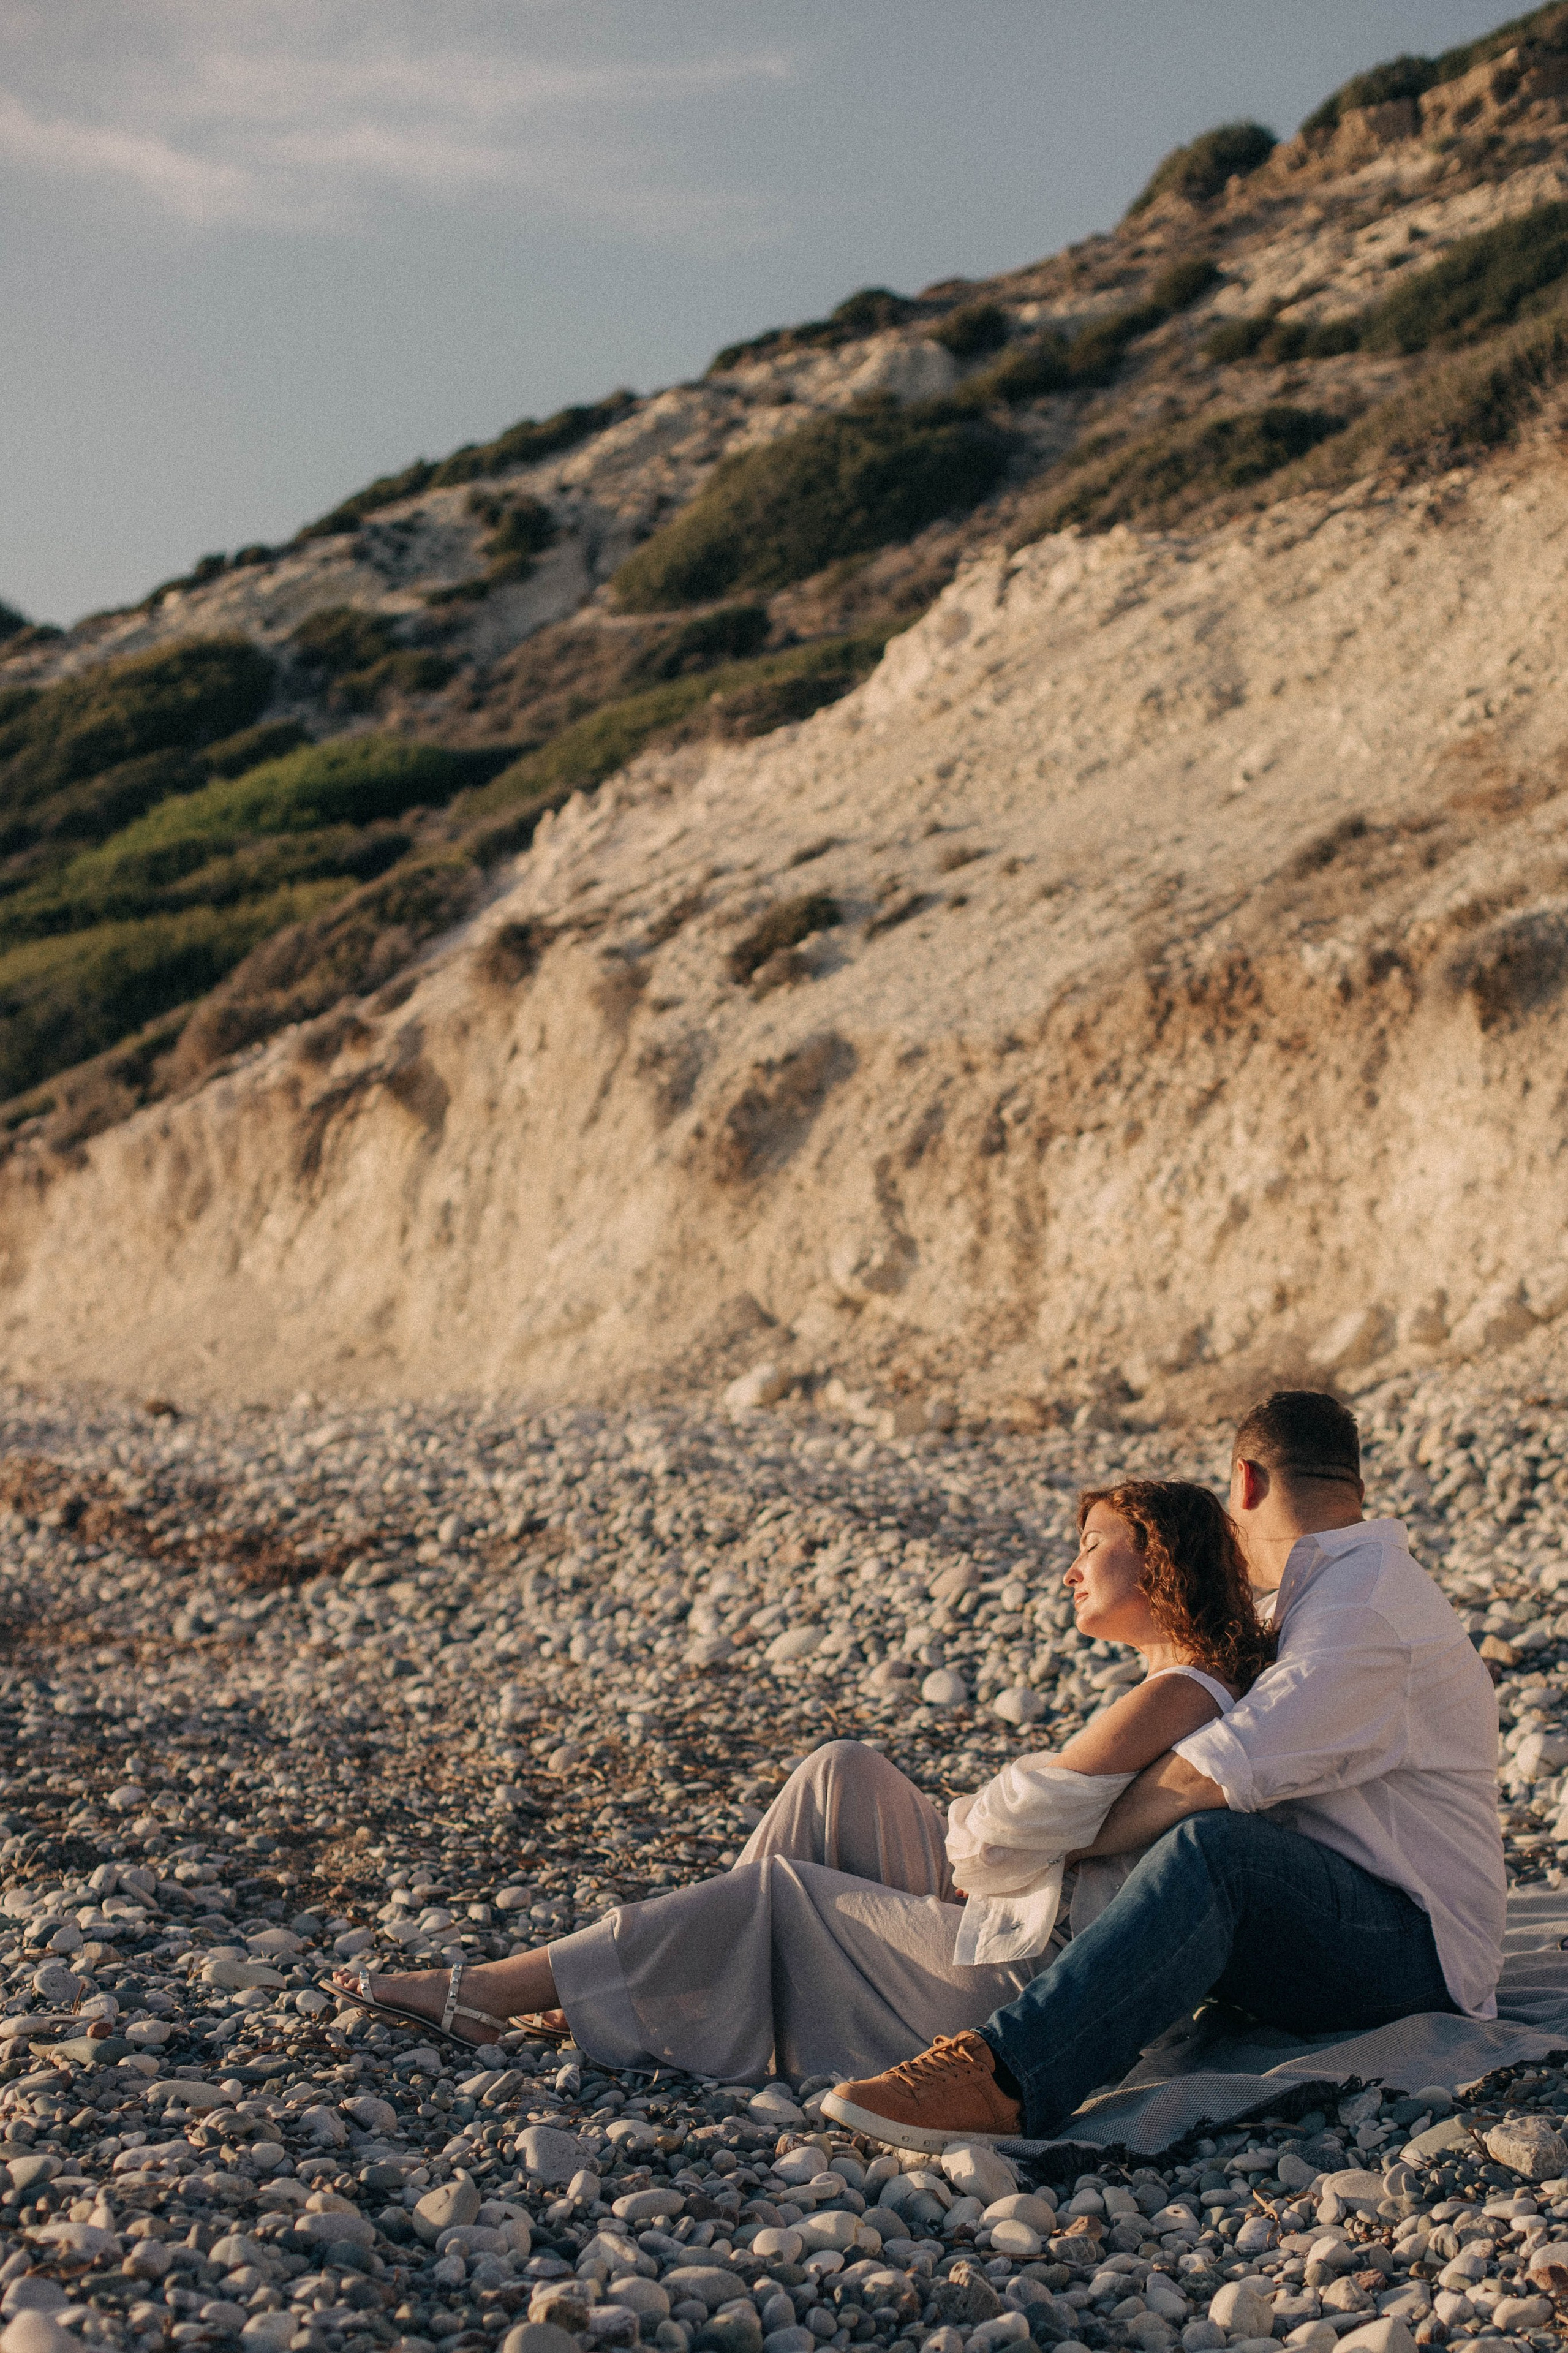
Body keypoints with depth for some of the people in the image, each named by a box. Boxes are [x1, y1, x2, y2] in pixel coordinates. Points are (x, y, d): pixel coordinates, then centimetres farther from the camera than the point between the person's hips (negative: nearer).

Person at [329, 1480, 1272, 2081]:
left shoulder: (1176, 1697, -19)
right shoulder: (1199, 1687, 12)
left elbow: (1016, 1825, -17)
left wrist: (947, 1836, 2)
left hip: (1032, 1976, -9)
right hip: (1028, 1931, 9)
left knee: (774, 1891, -3)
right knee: (847, 1772, 4)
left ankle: (485, 1991, 4)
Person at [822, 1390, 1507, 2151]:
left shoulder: (1367, 1608, -16)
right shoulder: (1341, 1588, 20)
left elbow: (1205, 1782, -25)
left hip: (1412, 1954, -11)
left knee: (1209, 1847, -37)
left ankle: (1001, 2080, -49)